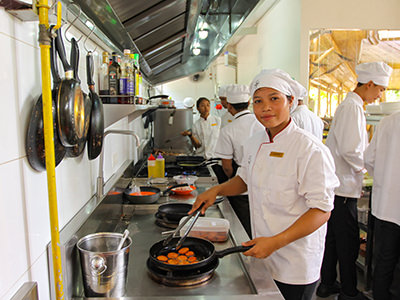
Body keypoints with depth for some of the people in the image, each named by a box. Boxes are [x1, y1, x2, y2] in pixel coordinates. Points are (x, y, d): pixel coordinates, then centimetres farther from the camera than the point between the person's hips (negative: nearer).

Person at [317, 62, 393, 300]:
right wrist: (369, 166, -7)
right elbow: (350, 151, -22)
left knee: (333, 237, 17)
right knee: (348, 242, 3)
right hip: (344, 187, -10)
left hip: (336, 184, 10)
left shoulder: (349, 106, 16)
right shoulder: (352, 107, -15)